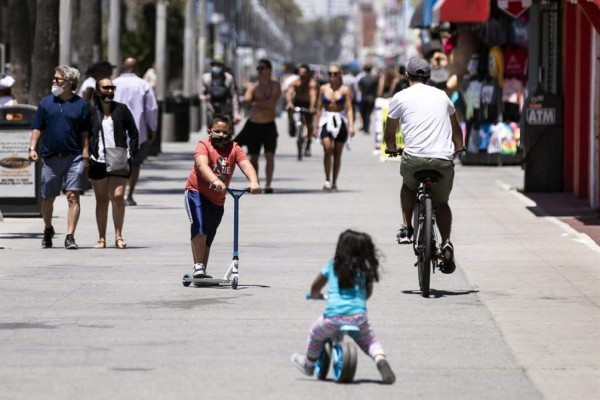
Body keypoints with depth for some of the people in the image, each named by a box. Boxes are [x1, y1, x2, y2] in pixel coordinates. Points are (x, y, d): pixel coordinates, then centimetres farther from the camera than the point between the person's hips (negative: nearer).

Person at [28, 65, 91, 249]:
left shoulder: (81, 105, 3)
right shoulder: (46, 103, 7)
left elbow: (85, 134, 5)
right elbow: (37, 129, 8)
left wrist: (85, 155, -3)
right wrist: (32, 148, -6)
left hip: (74, 158, -2)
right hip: (50, 157, 2)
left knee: (73, 196, -10)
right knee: (48, 198, 10)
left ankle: (70, 236, -10)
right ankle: (48, 230, 33)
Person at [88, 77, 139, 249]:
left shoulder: (121, 110, 5)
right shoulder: (92, 112, 6)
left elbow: (133, 133, 8)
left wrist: (131, 153, -2)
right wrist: (88, 154, -1)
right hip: (98, 162, 1)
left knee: (118, 196, -12)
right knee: (101, 200, 6)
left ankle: (118, 236, -2)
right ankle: (102, 238, 12)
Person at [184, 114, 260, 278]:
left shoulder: (234, 149, -6)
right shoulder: (204, 145, -16)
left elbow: (246, 165, -21)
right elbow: (202, 165, -35)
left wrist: (254, 182, -42)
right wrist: (215, 180, -53)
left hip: (218, 199, 5)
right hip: (197, 192, -5)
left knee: (208, 237, 13)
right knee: (200, 228, -24)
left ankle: (203, 272, 23)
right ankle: (198, 266, -19)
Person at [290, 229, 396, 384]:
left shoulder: (331, 265, 8)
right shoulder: (366, 269, 11)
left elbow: (315, 287, 17)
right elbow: (368, 293, 20)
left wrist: (316, 295, 40)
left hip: (333, 316, -1)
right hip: (359, 316, 1)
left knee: (315, 337, 27)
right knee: (370, 340, 24)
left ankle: (309, 364, 46)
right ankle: (380, 358, -5)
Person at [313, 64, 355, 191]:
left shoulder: (345, 90, 1)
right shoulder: (324, 89, 7)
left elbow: (349, 109, -4)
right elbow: (319, 108, 12)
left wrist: (351, 126, -15)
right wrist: (316, 126, 11)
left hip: (340, 121, 0)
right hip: (326, 121, 0)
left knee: (337, 153, 4)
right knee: (327, 149, -19)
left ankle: (334, 182, 14)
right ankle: (327, 180, -12)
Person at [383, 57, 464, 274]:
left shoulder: (401, 97, 9)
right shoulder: (441, 95, 19)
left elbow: (389, 135, 16)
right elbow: (456, 129, 35)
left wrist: (392, 148, 38)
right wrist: (459, 149, 53)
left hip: (414, 158, -2)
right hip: (443, 161, 2)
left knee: (408, 185, 32)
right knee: (441, 203, 21)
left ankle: (407, 228, 20)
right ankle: (446, 243, -1)